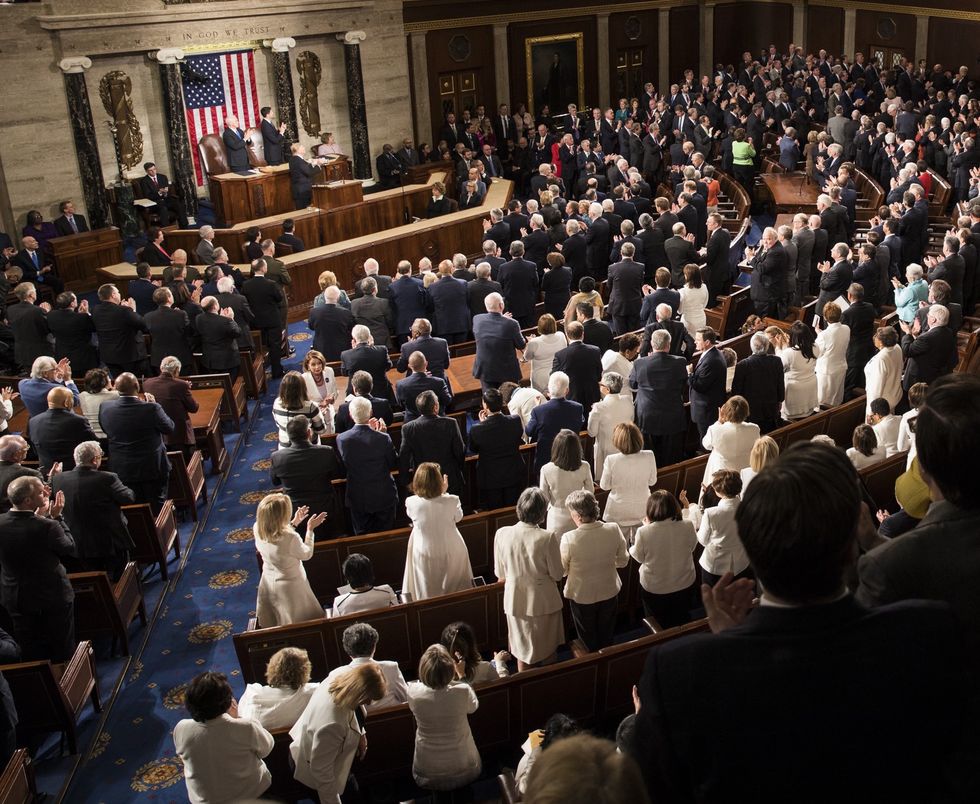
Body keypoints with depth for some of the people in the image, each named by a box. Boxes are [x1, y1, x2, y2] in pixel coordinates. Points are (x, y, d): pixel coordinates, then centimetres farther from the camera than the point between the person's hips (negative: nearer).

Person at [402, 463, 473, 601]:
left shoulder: (411, 503, -22)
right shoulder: (451, 501, -23)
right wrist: (444, 492, 1)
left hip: (424, 554, 0)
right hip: (451, 552, 0)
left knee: (428, 594, 21)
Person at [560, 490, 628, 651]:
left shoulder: (569, 539, -30)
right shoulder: (614, 530, -21)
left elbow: (562, 571, -14)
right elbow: (623, 561, -6)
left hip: (582, 597, -3)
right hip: (609, 592, 3)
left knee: (588, 642, 23)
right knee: (606, 637, 27)